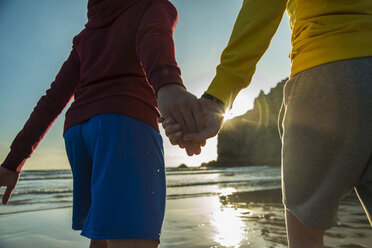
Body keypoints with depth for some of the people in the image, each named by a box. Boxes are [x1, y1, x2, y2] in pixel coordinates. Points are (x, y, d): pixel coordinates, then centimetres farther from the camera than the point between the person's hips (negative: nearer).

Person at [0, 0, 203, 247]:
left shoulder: (86, 37, 29)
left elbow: (54, 99, 19)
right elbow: (154, 37, -13)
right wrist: (169, 85, -36)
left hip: (79, 133, 7)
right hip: (126, 126, -7)